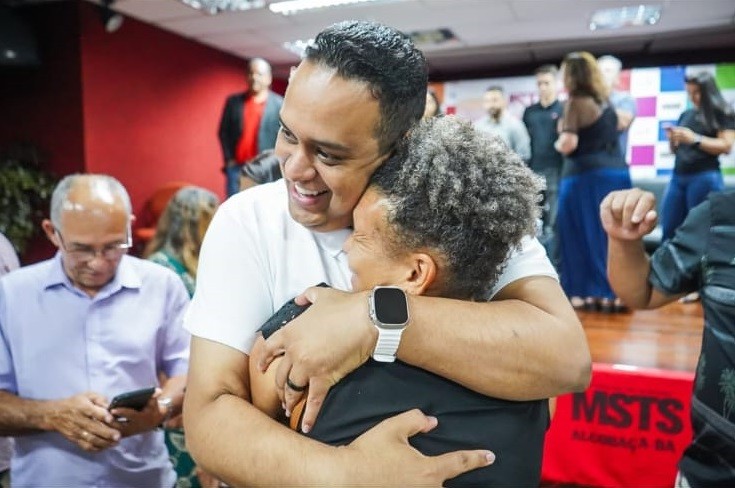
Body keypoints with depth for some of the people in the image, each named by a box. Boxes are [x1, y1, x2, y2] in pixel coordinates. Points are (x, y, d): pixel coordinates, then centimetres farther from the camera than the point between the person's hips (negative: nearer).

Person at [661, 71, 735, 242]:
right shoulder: (686, 115, 17)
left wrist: (694, 139, -15)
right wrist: (673, 140, 0)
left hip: (705, 178, -5)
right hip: (677, 177, 6)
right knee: (668, 231, 2)